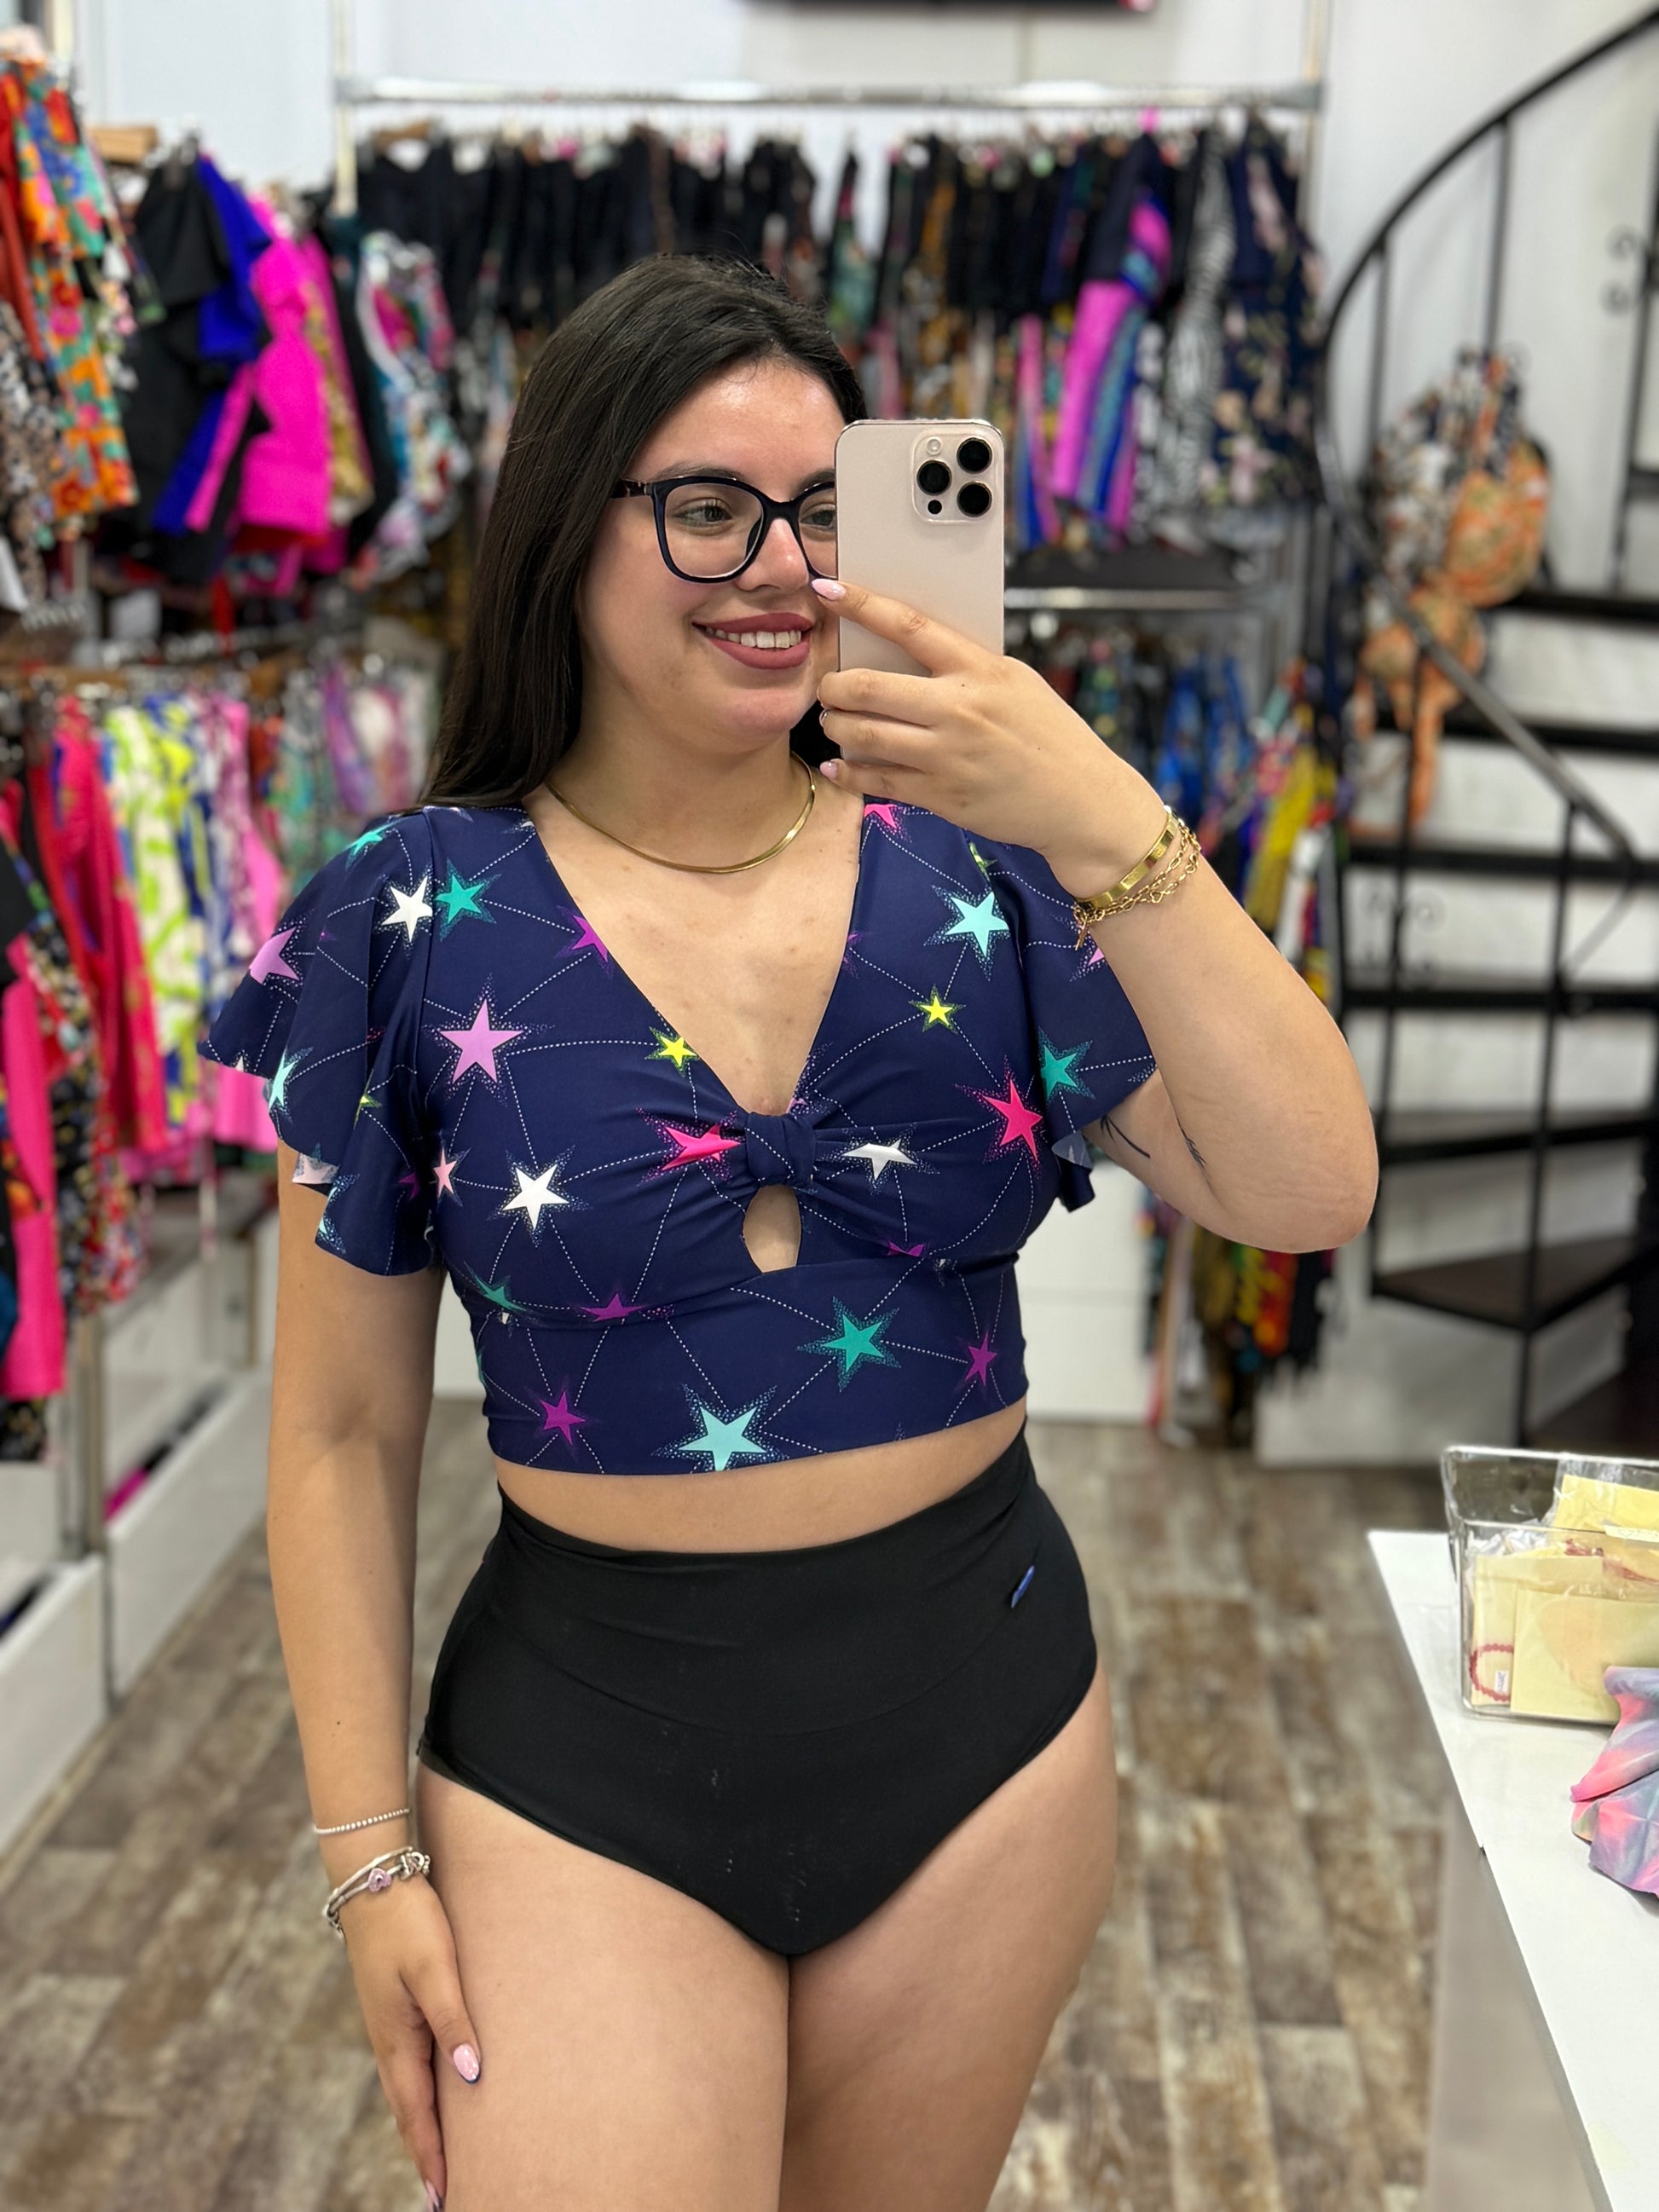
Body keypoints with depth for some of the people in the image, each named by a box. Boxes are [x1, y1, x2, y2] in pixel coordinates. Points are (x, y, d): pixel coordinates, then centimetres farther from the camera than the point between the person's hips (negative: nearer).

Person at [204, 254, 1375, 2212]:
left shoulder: (979, 871, -4)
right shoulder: (413, 923, -8)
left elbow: (1309, 1199, -14)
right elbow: (344, 1431, -3)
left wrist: (1112, 829, -25)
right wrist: (369, 1855, -2)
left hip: (984, 1707, 3)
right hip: (588, 1752, -2)